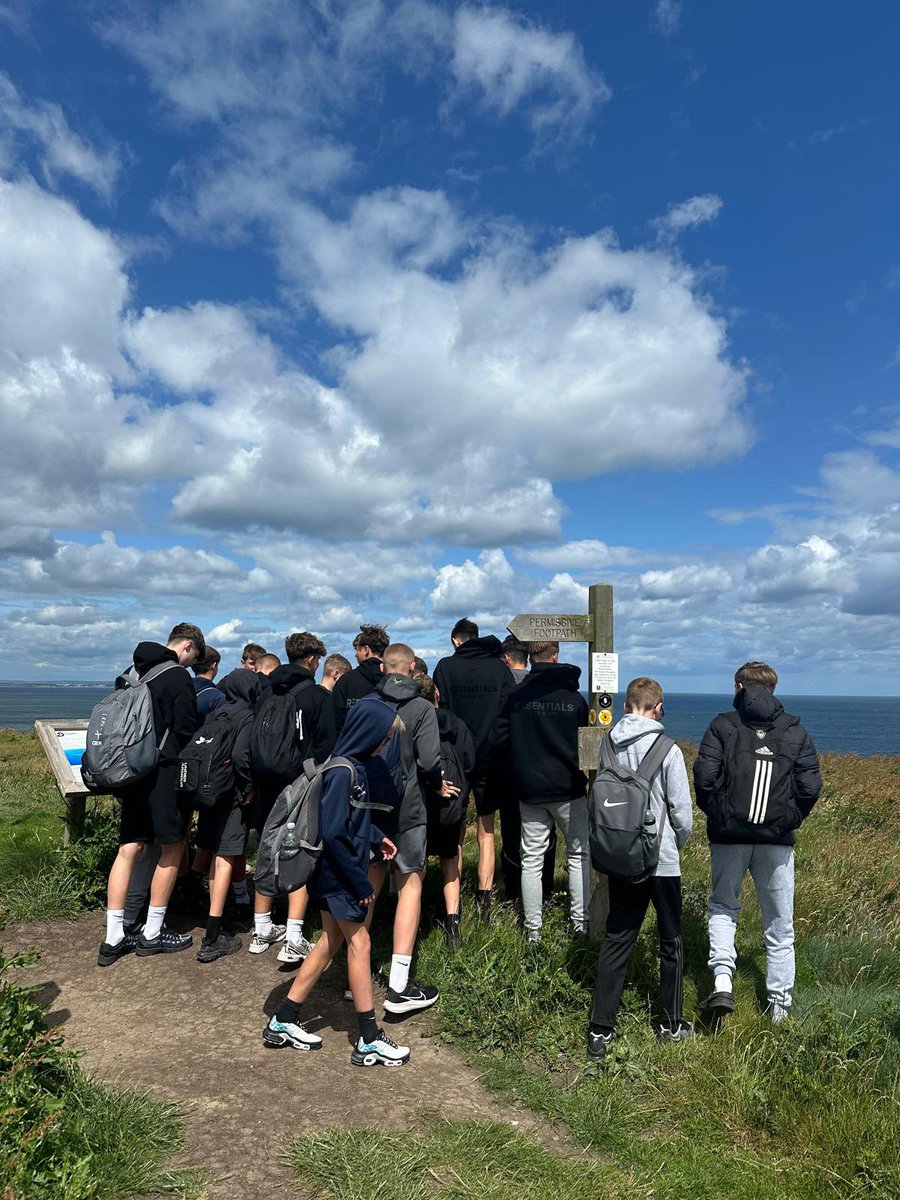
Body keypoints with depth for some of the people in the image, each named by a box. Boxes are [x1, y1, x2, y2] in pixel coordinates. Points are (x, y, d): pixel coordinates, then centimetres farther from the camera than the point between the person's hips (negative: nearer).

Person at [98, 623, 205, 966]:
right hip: (164, 773, -8)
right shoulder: (178, 677, -12)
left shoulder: (134, 673, 13)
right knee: (172, 848, 5)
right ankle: (152, 933, 12)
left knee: (128, 848, 10)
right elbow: (187, 731, -13)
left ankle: (114, 937, 12)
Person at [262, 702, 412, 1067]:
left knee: (331, 942, 16)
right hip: (339, 876, -9)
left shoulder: (352, 765, 5)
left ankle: (283, 1023, 27)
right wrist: (361, 883, -20)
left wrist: (375, 837, 11)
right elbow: (333, 833, -26)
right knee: (360, 943, 1)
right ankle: (369, 1041, 15)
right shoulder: (343, 772, -24)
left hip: (332, 875, 9)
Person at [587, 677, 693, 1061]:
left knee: (616, 940, 11)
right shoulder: (667, 751, -15)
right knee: (670, 942, 16)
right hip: (661, 861, -3)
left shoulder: (607, 747, -4)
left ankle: (600, 1030, 12)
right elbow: (682, 813, -11)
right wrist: (676, 843, 8)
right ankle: (672, 1025, 29)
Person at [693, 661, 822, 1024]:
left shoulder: (723, 725, -4)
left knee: (723, 906, 16)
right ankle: (779, 1003, 22)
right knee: (779, 922, 15)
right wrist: (791, 820, 12)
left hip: (728, 835, -2)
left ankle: (722, 980, -2)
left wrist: (717, 815, 3)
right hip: (777, 839, 2)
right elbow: (810, 787, -2)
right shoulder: (796, 732, 4)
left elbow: (704, 778, -12)